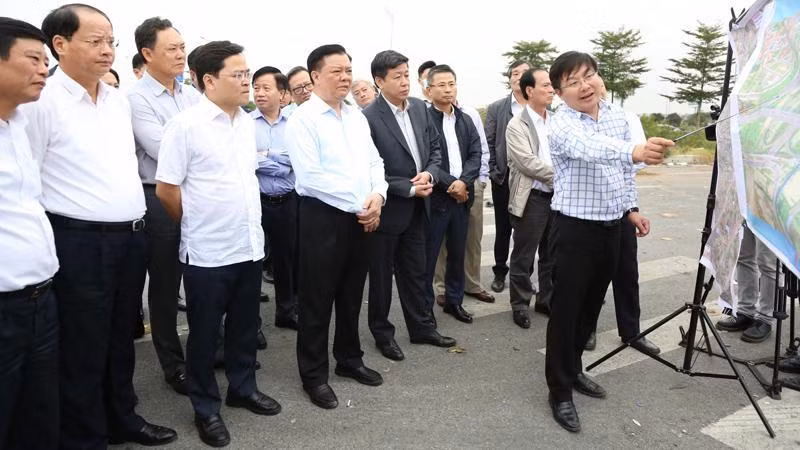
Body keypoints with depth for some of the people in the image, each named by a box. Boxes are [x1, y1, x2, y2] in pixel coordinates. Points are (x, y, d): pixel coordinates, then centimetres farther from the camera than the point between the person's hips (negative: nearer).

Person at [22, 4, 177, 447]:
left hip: (129, 237, 7)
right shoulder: (41, 101, -12)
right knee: (83, 349, 7)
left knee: (121, 339, 19)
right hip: (78, 242, -7)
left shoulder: (119, 99, 10)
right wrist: (48, 242, -12)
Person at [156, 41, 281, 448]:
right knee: (204, 333, 9)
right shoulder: (186, 125, -13)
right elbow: (165, 189, -11)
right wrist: (197, 223, 2)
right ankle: (206, 407, 26)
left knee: (245, 326, 18)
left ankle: (243, 388, 37)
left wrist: (245, 223, 15)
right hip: (207, 251, -6)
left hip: (250, 245, 6)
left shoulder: (247, 123, 7)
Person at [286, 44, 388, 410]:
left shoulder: (357, 117, 12)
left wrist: (377, 196, -8)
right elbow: (310, 178, -19)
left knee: (352, 295, 18)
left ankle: (349, 359, 35)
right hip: (322, 217, -7)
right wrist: (359, 207, -15)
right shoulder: (303, 119, -10)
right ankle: (314, 375, 20)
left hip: (362, 218, 7)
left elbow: (375, 162, 12)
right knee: (316, 299, 5)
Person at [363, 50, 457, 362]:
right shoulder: (368, 118, -18)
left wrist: (429, 174, -9)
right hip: (387, 208, -6)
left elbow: (435, 147, 11)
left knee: (415, 272, 18)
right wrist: (410, 188, -18)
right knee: (382, 275, 11)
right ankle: (382, 333, 28)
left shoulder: (420, 108, 3)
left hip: (416, 208, 6)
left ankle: (421, 327, 33)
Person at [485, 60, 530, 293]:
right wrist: (494, 173, -5)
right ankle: (500, 272, 22)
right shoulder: (496, 108, 4)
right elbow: (488, 144, 2)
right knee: (503, 229, 10)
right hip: (503, 178, 0)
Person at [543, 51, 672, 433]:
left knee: (591, 306, 17)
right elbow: (590, 147, -40)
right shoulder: (561, 124, -18)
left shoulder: (618, 116, 6)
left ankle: (573, 368, 35)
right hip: (576, 227, -7)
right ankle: (560, 390, 13)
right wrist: (635, 152, -56)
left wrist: (631, 208, 16)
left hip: (611, 226, 7)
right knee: (566, 310, 0)